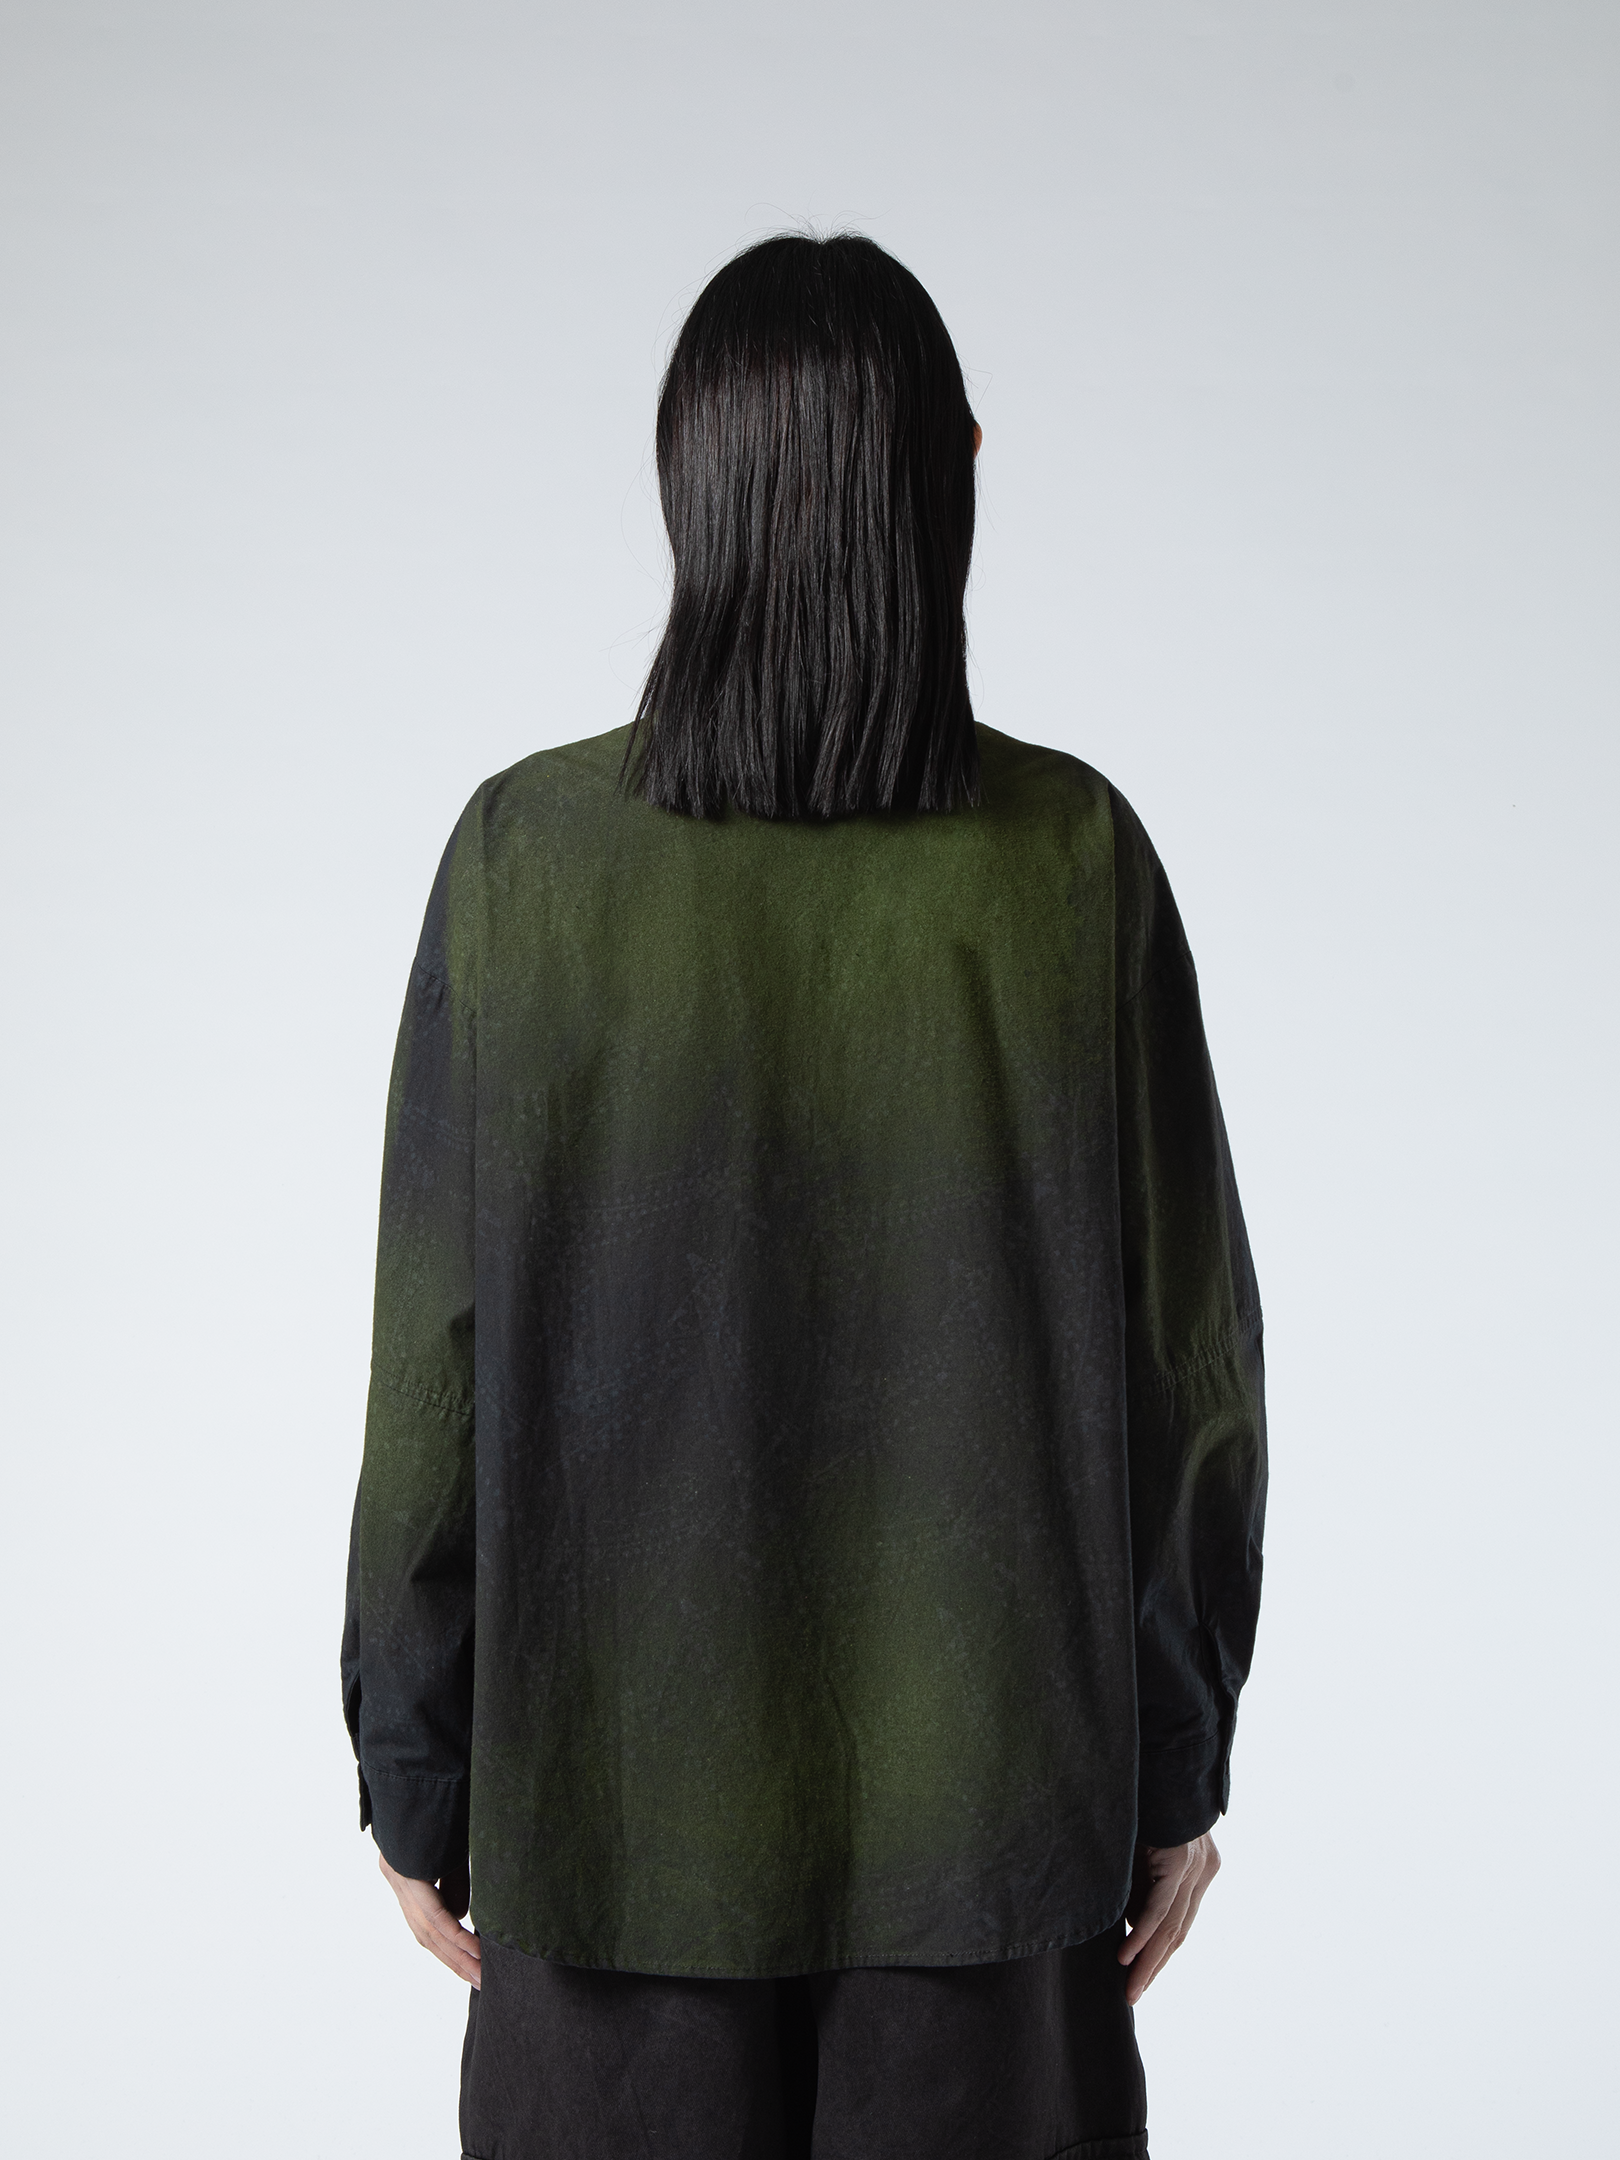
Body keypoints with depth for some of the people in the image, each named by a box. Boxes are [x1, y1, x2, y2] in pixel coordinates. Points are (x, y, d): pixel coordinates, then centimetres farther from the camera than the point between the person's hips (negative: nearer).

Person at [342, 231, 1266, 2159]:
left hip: (617, 1793, 0)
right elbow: (1185, 1353, -6)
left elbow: (437, 1366, -8)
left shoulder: (526, 857, -12)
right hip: (991, 1787, 1)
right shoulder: (1074, 860, -10)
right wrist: (1181, 1765, 6)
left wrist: (416, 1776, 4)